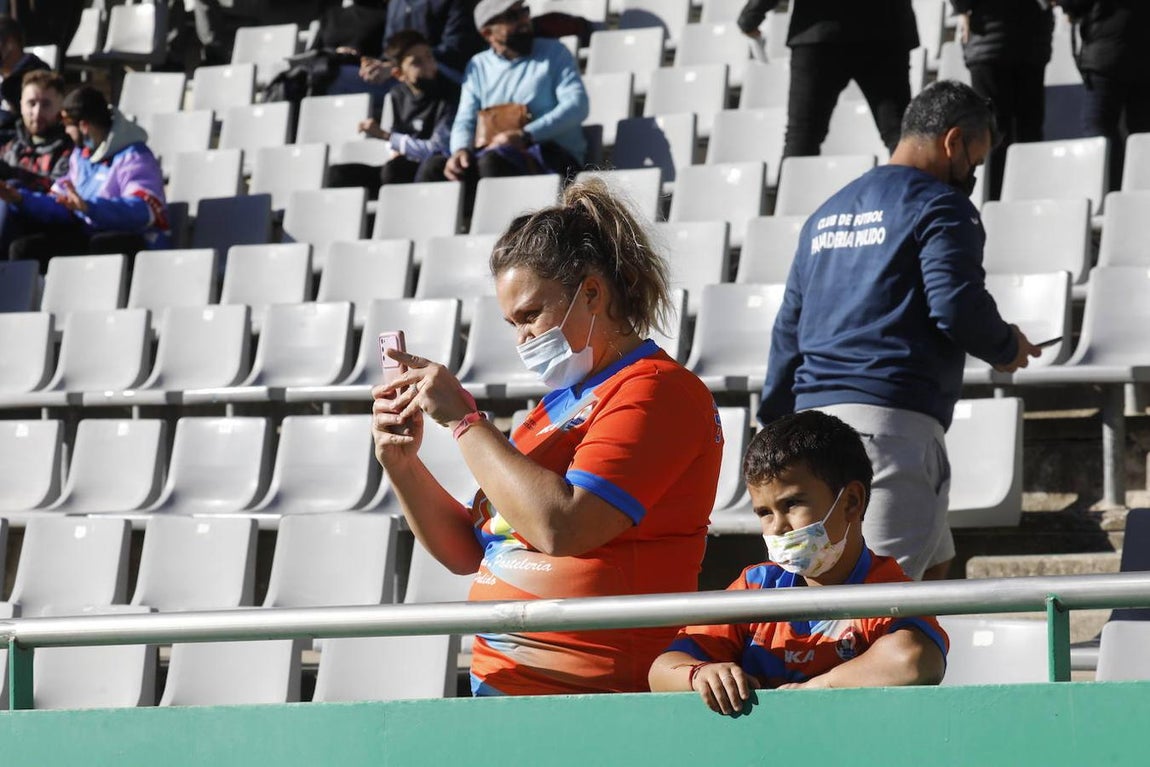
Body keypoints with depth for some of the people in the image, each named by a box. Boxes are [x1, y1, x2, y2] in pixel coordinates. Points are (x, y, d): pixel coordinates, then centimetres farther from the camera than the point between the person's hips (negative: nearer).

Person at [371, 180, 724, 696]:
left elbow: (560, 528, -17)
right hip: (496, 683, 8)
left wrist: (463, 419, -8)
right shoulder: (558, 404, 21)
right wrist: (402, 465, 8)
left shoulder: (656, 391, -4)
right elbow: (467, 552, 24)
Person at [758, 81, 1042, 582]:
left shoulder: (827, 215, 23)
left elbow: (789, 329, 23)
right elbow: (957, 308, -14)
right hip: (894, 418, -8)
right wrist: (1007, 348, 5)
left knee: (934, 563, 19)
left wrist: (776, 426, 26)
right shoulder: (941, 207, -2)